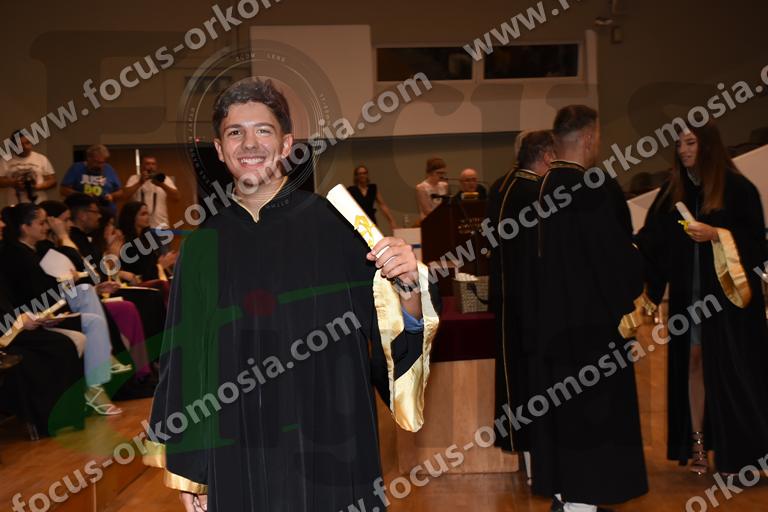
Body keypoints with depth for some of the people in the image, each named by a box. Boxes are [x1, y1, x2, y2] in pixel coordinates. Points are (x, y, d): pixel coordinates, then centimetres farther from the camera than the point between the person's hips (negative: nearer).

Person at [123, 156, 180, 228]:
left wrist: (162, 185, -20)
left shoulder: (165, 179, 9)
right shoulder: (134, 179, 8)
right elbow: (125, 195, -8)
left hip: (161, 227, 1)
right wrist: (140, 182, -16)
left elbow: (177, 197, -5)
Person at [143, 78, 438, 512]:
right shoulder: (204, 245, 1)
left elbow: (397, 330, -5)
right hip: (236, 456, 2)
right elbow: (188, 359, 4)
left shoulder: (337, 224, -6)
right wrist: (188, 469, 6)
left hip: (329, 451, -2)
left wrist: (408, 288, -26)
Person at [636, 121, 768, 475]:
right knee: (693, 362, 5)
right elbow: (653, 237, 3)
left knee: (730, 367, 0)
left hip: (728, 292, -4)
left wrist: (716, 234, -19)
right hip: (687, 293, 4)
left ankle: (739, 450, 12)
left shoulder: (737, 188, -5)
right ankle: (697, 444, 13)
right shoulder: (674, 190, 8)